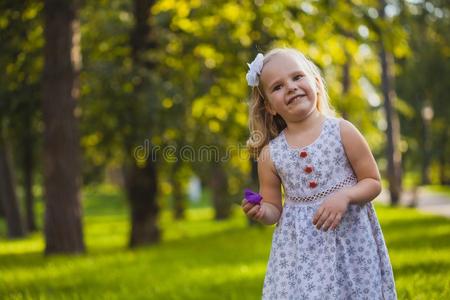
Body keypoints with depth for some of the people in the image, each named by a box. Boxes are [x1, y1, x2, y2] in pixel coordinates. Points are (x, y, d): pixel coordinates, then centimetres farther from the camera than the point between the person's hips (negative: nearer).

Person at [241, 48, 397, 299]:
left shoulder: (343, 131, -6)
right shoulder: (271, 153, -1)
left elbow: (373, 183, -1)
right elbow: (274, 209, 8)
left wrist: (345, 196, -19)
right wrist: (261, 212, -14)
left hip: (349, 240, -1)